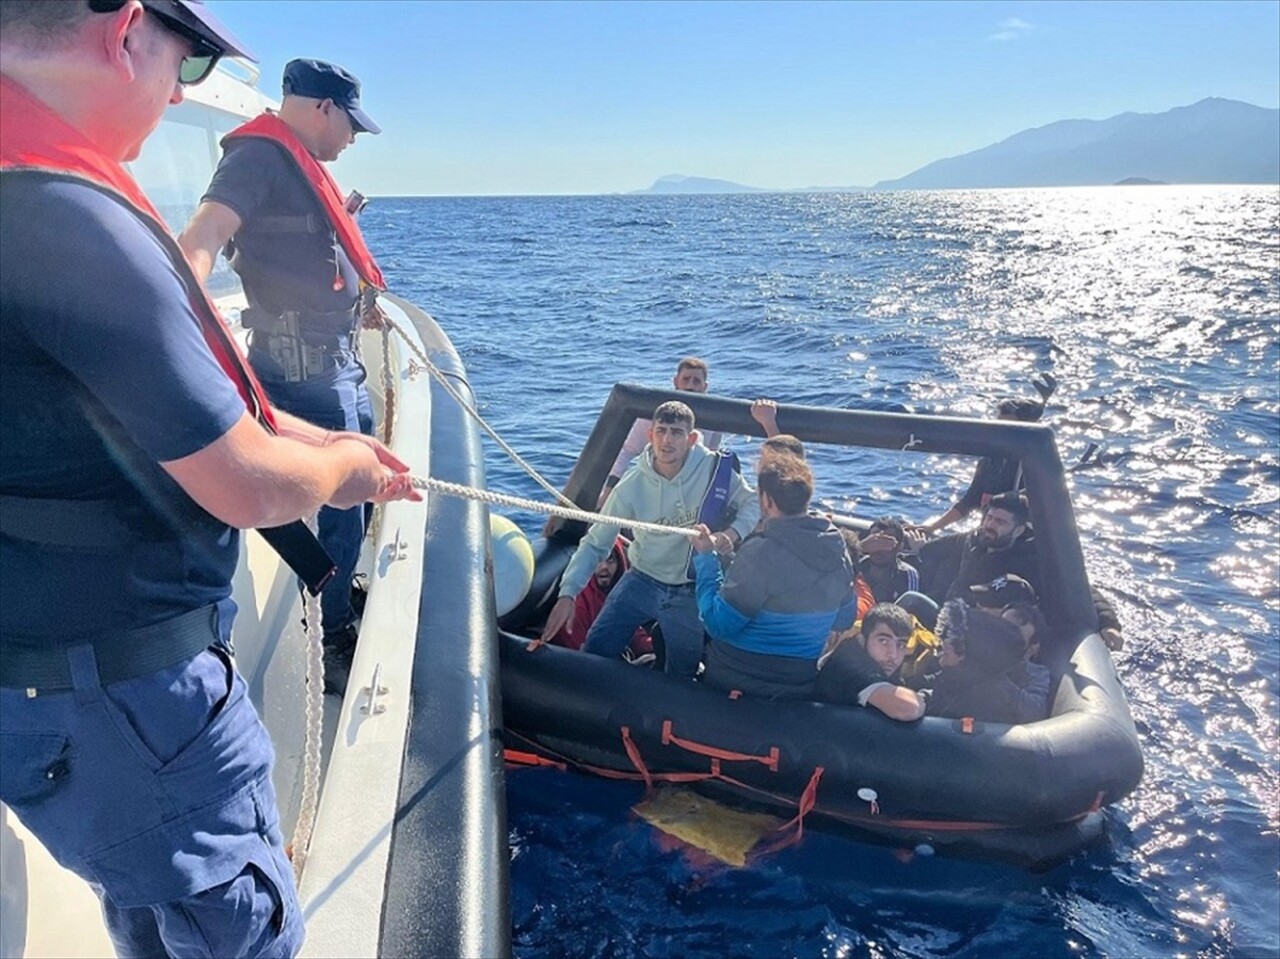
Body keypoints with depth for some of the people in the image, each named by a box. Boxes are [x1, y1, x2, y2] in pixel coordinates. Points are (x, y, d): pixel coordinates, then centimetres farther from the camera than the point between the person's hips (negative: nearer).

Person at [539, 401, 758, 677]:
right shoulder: (632, 487, -15)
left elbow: (754, 504, -7)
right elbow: (595, 543, -10)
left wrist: (732, 533, -30)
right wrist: (567, 594, -21)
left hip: (692, 592, -1)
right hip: (642, 580, 1)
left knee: (679, 678, 13)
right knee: (594, 652, -1)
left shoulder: (715, 469, -18)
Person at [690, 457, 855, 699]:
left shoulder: (760, 552, -25)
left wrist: (706, 559, -11)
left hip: (736, 683, -6)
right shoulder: (838, 550, -6)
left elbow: (718, 625, -20)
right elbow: (844, 620, 8)